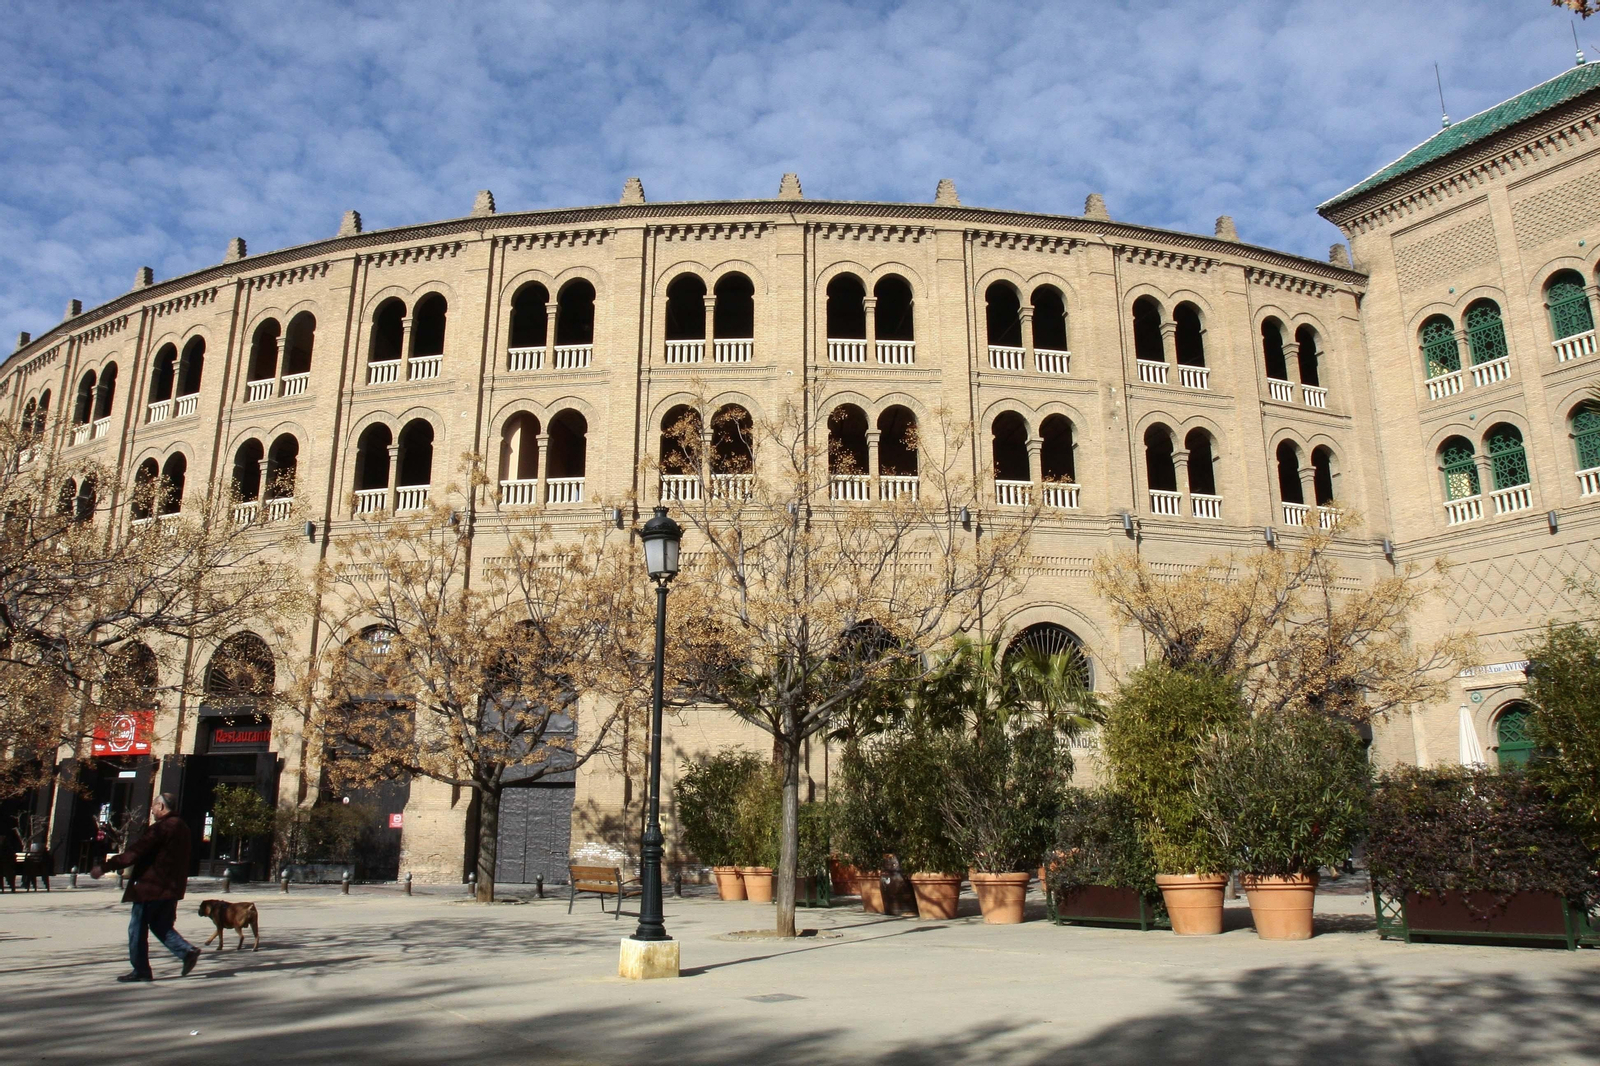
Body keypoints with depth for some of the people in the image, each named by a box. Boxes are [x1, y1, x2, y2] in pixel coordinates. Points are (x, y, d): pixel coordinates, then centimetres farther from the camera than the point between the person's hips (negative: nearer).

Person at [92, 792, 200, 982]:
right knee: (162, 926, 16)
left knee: (137, 929, 4)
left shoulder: (160, 828, -16)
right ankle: (187, 951, -2)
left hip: (151, 887, -8)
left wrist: (104, 867, -14)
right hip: (172, 888, 8)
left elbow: (134, 853, -19)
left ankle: (141, 970, 8)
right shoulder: (181, 827, 13)